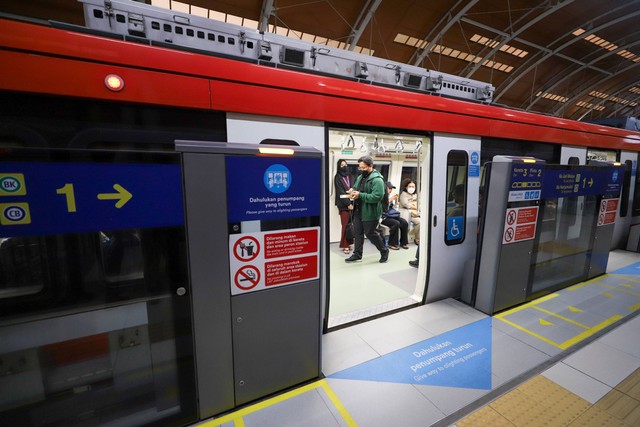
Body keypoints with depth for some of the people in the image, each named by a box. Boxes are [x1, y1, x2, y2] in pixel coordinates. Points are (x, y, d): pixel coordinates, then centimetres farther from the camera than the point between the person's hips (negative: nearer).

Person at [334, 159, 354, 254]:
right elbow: (340, 193, -7)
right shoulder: (337, 178, 0)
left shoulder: (350, 177, 16)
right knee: (345, 225, -5)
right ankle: (345, 245, 3)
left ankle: (348, 243, 11)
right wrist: (348, 204, -13)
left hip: (352, 203, 4)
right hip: (343, 205, -4)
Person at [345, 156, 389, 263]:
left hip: (369, 213, -8)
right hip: (358, 211, 8)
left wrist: (360, 195, -27)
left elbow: (377, 197, -27)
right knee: (358, 232, 13)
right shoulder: (360, 177, 11)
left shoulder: (377, 179, -17)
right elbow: (355, 187, 25)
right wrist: (352, 190, 0)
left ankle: (384, 251, 25)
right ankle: (357, 254, 26)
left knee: (371, 234, 2)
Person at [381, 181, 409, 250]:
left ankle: (403, 242, -3)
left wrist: (395, 200, 3)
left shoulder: (390, 196, 13)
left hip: (392, 215, 7)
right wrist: (390, 200, -18)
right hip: (384, 217, -7)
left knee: (404, 222, -13)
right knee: (396, 223, -28)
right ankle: (392, 244, -16)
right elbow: (384, 208, -15)